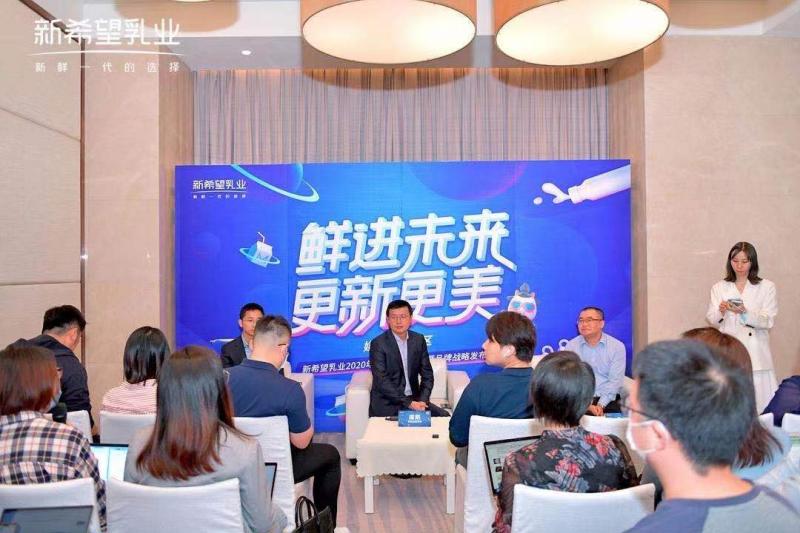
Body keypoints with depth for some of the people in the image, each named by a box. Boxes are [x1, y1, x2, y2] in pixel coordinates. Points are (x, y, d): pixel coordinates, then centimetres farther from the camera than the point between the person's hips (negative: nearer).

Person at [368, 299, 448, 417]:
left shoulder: (419, 340, 5)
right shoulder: (378, 344, -10)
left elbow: (427, 374, 7)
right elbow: (382, 381, -16)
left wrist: (423, 400, -10)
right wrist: (408, 403, -21)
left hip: (414, 400, 5)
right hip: (387, 404, -5)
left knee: (443, 416, -13)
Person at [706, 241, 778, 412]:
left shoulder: (767, 287, 7)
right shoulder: (719, 288, 11)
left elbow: (768, 321, -3)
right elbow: (712, 320, 5)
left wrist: (745, 313, -20)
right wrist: (721, 311, -16)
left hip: (756, 353, -1)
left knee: (759, 401, -5)